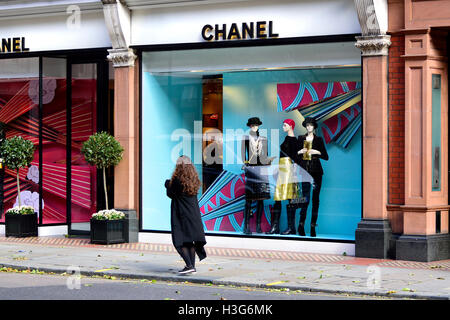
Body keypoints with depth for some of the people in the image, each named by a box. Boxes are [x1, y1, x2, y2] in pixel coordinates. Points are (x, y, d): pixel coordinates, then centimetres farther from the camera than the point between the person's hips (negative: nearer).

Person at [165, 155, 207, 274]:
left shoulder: (177, 180, -15)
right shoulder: (194, 180, 4)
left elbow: (170, 194, -6)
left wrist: (167, 184, 14)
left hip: (181, 215, -7)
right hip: (194, 214, 7)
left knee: (180, 241, -4)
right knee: (190, 240, 14)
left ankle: (189, 265, -15)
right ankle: (192, 265, 15)